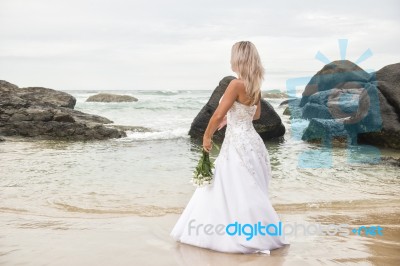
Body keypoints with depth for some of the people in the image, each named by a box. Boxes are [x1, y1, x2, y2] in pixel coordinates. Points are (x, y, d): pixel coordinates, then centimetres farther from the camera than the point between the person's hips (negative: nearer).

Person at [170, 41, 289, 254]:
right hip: (248, 141, 9)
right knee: (222, 189, 19)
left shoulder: (237, 84, -18)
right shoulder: (254, 85, 7)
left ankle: (258, 237, 3)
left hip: (238, 144, -9)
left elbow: (218, 115, -17)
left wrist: (207, 136, -3)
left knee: (242, 195, -1)